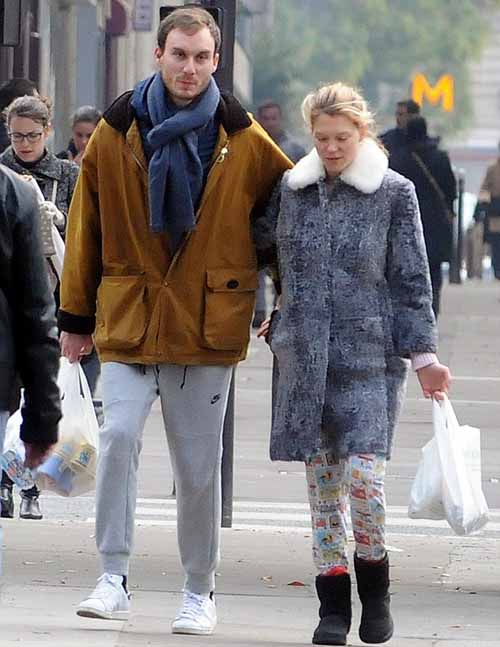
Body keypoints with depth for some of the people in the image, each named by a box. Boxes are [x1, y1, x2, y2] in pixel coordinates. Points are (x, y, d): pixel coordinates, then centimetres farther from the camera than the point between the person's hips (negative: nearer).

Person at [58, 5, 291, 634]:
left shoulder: (245, 141, 1)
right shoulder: (117, 131, 1)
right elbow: (85, 227, 8)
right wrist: (76, 316, 9)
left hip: (208, 322, 0)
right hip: (128, 318, 0)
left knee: (198, 466, 5)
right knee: (118, 435, -19)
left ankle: (199, 592, 20)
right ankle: (113, 579, -13)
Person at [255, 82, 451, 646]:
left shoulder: (395, 193, 1)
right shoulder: (291, 189, 7)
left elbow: (411, 280, 2)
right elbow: (256, 244, 21)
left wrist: (423, 354, -1)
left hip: (370, 357, -3)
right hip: (305, 357, 3)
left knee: (363, 475, -15)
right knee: (322, 483, 3)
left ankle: (374, 583, 8)